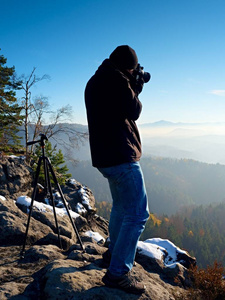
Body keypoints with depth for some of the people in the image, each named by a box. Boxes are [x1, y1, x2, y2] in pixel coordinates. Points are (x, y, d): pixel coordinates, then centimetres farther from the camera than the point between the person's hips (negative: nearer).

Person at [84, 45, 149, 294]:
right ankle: (118, 272, -2)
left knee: (120, 206, 25)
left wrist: (134, 88, 16)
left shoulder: (94, 82, 15)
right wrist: (134, 88, 8)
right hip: (121, 155, -10)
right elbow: (134, 111, -8)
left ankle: (114, 250, 39)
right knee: (137, 214, -5)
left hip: (105, 156, 10)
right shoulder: (117, 79, -14)